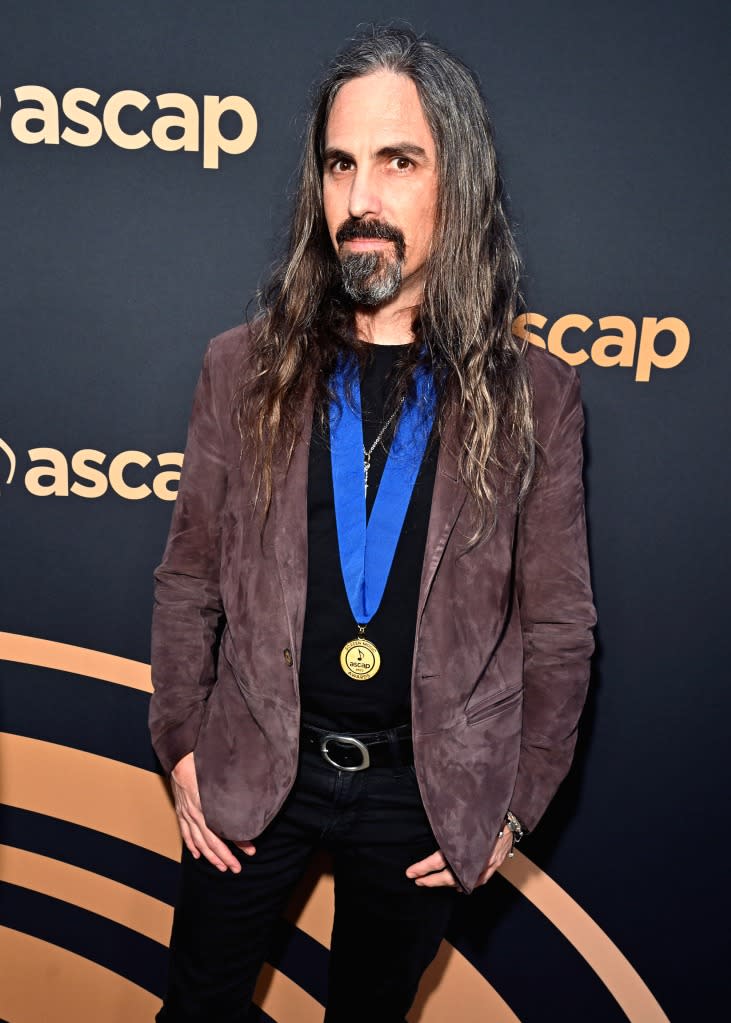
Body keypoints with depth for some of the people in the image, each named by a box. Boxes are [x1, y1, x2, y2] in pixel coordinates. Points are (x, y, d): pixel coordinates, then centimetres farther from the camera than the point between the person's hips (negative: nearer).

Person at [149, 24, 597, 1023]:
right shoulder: (244, 368, -5)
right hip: (251, 771, 1)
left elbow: (558, 625, -3)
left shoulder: (534, 396, -8)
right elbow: (190, 580, 1)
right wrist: (182, 744, 0)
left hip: (427, 788, 0)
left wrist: (515, 800, -2)